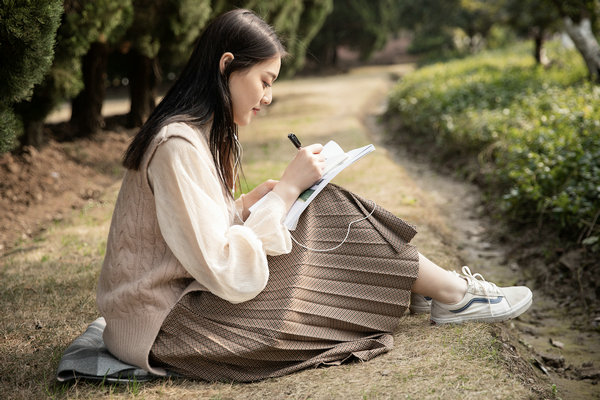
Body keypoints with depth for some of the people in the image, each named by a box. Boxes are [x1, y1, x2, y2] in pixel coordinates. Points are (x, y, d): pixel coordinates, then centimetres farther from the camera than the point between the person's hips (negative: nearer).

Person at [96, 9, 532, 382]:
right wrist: (287, 189, -19)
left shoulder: (200, 132, 8)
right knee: (330, 221, -8)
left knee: (324, 210, 1)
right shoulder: (179, 146, -24)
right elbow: (229, 275, -26)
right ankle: (452, 295, 9)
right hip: (163, 326, -9)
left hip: (184, 292, 9)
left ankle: (427, 284, 14)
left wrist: (255, 199, -2)